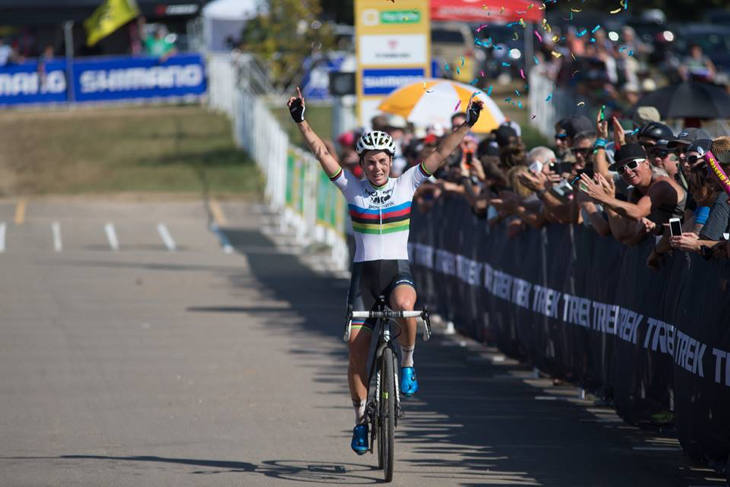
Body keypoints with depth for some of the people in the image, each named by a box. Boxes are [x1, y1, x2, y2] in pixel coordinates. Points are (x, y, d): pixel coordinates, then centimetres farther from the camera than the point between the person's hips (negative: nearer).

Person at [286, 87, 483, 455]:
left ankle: (407, 363, -10)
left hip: (398, 270, -1)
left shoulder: (406, 185, 2)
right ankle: (361, 417, 13)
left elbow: (440, 154, -3)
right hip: (363, 272, 1)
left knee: (404, 304, -36)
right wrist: (302, 123, -16)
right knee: (357, 346, -2)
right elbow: (322, 153, -5)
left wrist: (467, 125, -11)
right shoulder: (352, 188, 2)